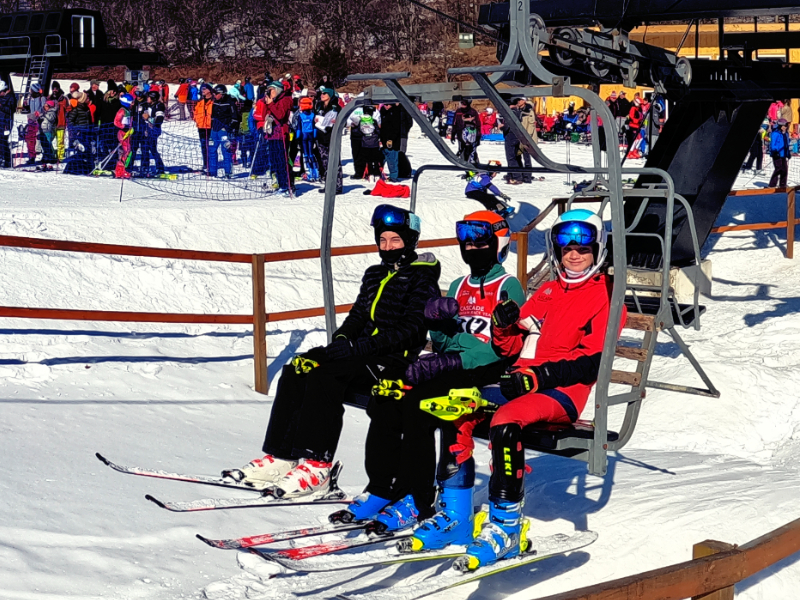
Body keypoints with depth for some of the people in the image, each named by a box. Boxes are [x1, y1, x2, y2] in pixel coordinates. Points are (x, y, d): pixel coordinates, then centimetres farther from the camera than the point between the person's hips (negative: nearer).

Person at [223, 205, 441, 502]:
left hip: (395, 361, -8)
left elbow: (411, 330, -15)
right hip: (362, 355, 8)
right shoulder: (375, 276, 21)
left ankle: (316, 463, -29)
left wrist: (360, 346, -22)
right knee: (296, 370, -13)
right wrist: (341, 339, -3)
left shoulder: (422, 281, -3)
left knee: (323, 374, -29)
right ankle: (280, 457, -14)